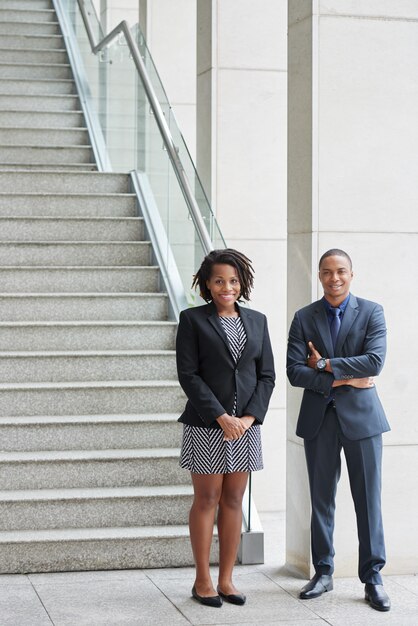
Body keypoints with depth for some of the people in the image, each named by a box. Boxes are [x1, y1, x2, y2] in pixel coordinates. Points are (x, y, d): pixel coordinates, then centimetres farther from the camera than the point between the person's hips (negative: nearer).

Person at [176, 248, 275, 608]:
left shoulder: (257, 321, 10)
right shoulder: (193, 319, -2)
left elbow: (267, 375, 8)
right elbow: (188, 374, -8)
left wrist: (250, 416, -7)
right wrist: (221, 416, -14)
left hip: (246, 424, 4)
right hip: (206, 425, -4)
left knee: (234, 501, 7)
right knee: (207, 500, 2)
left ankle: (226, 580, 14)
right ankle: (203, 581, 11)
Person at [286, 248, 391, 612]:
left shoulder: (371, 312, 1)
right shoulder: (304, 318, 5)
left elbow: (375, 361, -13)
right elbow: (294, 371, -4)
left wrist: (326, 365, -10)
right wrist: (341, 379, -12)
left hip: (361, 416, -2)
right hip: (319, 418, 2)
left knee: (368, 499, 1)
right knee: (321, 499, 8)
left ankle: (372, 577, 9)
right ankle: (323, 572, 19)